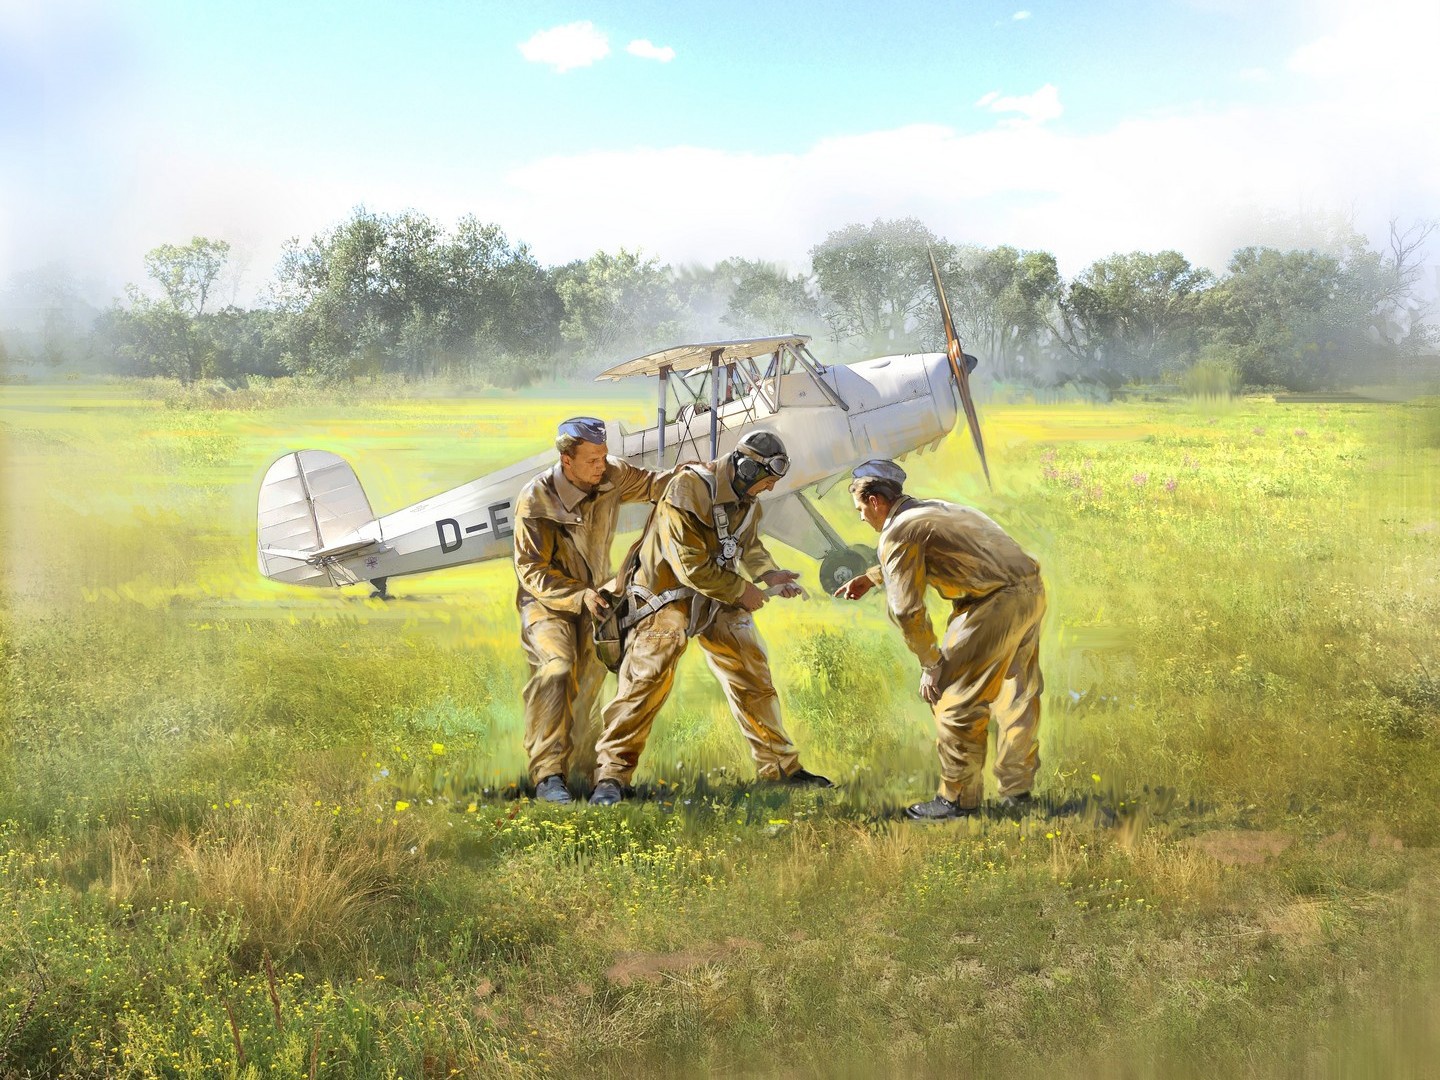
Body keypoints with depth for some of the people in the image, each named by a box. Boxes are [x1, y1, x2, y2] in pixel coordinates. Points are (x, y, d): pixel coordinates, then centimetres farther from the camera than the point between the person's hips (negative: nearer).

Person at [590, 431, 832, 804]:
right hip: (670, 595, -8)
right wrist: (741, 591, -19)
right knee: (648, 679, -16)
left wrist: (769, 574, -2)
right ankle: (612, 775, -10)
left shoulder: (747, 500, 1)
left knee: (753, 675, 8)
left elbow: (750, 545, 18)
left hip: (721, 597, 8)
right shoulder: (689, 492, -26)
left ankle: (780, 766, 19)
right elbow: (690, 565, -27)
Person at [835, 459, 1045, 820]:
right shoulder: (932, 508, 22)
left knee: (955, 699, 1)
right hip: (1032, 591, 9)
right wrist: (870, 577, 52)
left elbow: (907, 610, -7)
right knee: (1016, 695, 18)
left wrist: (930, 665, 2)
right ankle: (1016, 790, 28)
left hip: (996, 604, -9)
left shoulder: (898, 532, -6)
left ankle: (958, 798, 7)